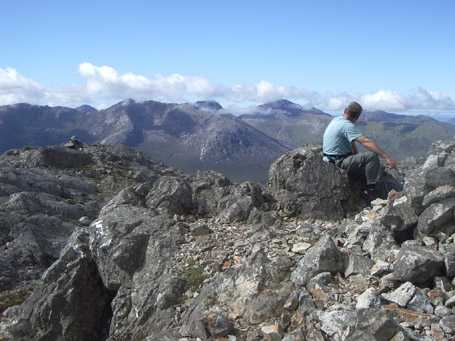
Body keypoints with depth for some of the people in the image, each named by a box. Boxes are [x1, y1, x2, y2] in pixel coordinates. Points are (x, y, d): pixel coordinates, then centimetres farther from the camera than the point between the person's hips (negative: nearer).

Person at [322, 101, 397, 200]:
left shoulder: (336, 120, 9)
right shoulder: (347, 126, -21)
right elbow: (366, 142, -29)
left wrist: (357, 158, 4)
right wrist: (387, 157, -30)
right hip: (339, 163, -10)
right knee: (372, 156, -22)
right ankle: (371, 192, -16)